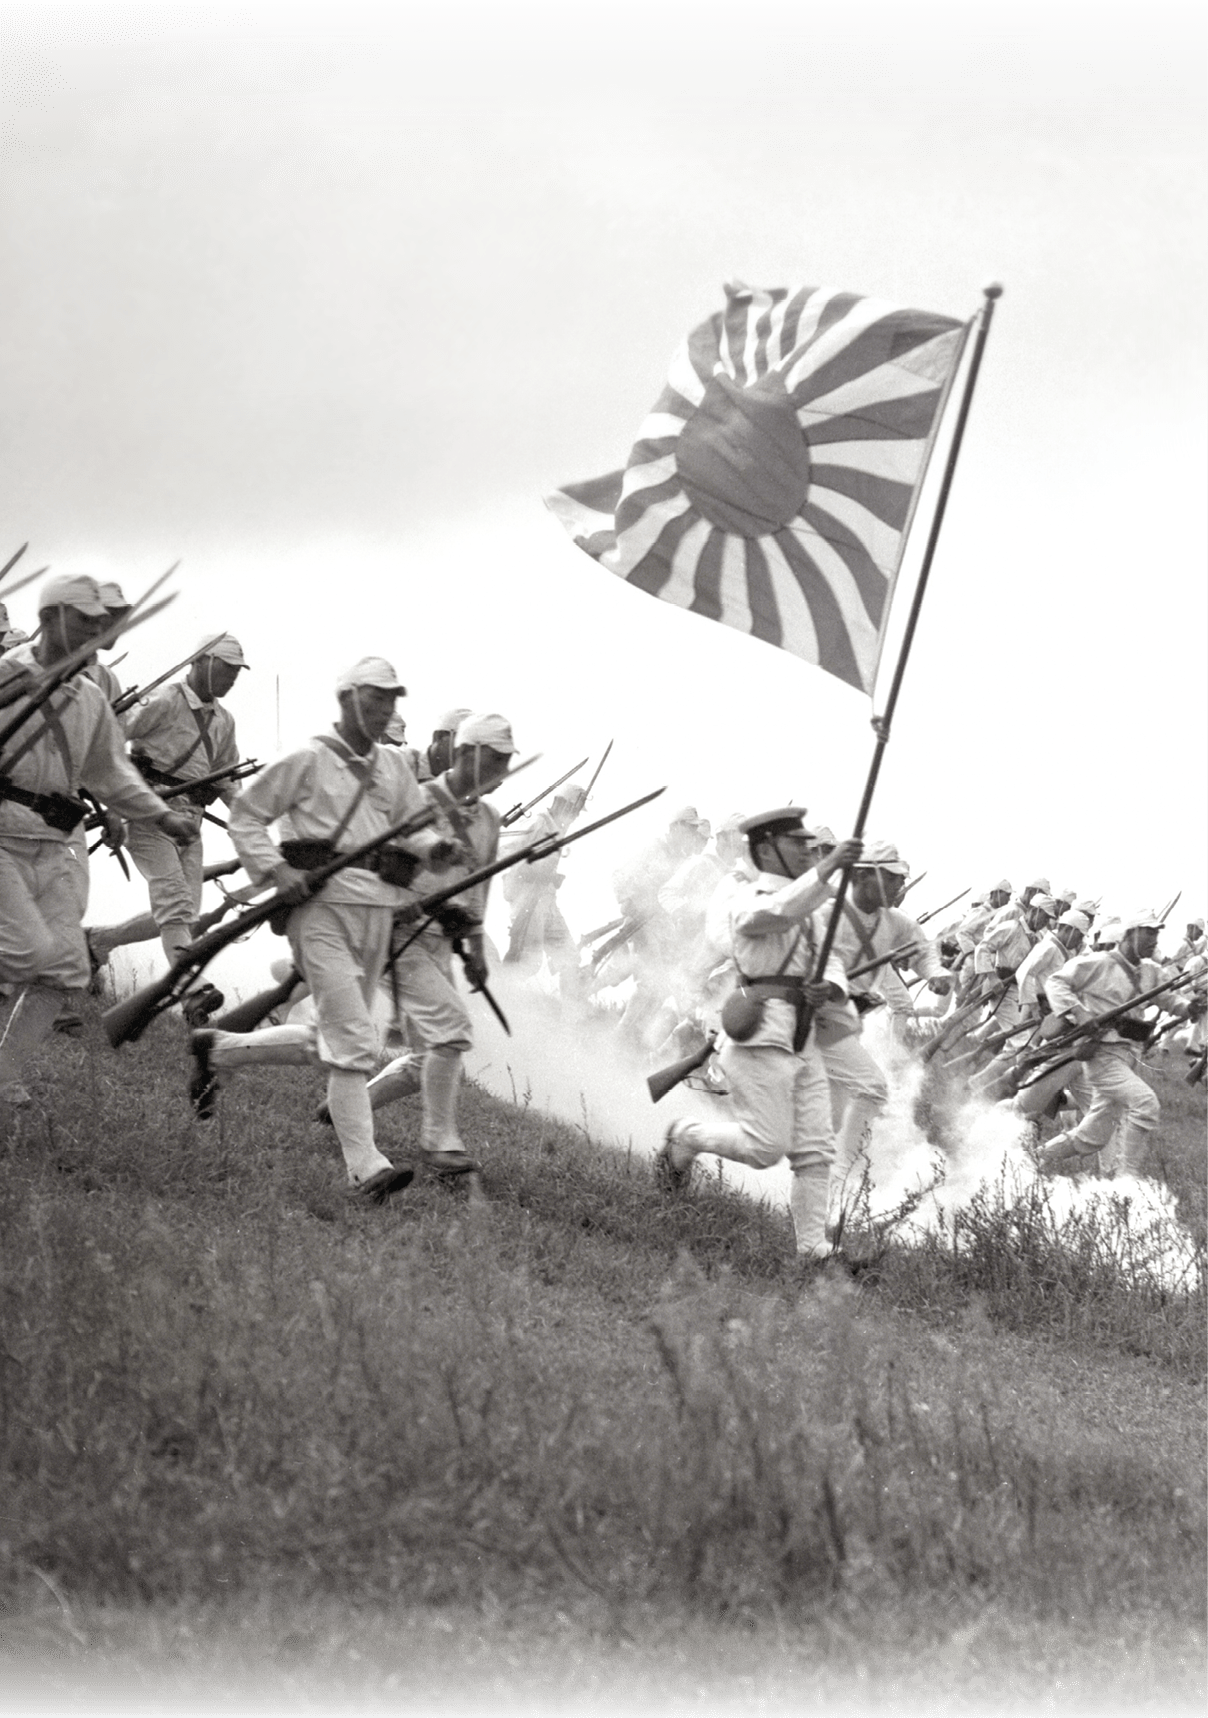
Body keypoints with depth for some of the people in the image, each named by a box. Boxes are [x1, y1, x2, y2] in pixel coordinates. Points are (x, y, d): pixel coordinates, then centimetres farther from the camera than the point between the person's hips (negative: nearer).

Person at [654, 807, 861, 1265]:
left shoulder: (806, 908, 24)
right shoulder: (750, 899, -5)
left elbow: (830, 963, 20)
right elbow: (777, 911, -29)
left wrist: (831, 988, -5)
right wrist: (827, 867, -37)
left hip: (803, 1040, 9)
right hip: (761, 1035, -9)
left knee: (815, 1149, 2)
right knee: (765, 1146, -11)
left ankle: (812, 1248, 4)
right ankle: (684, 1138, 13)